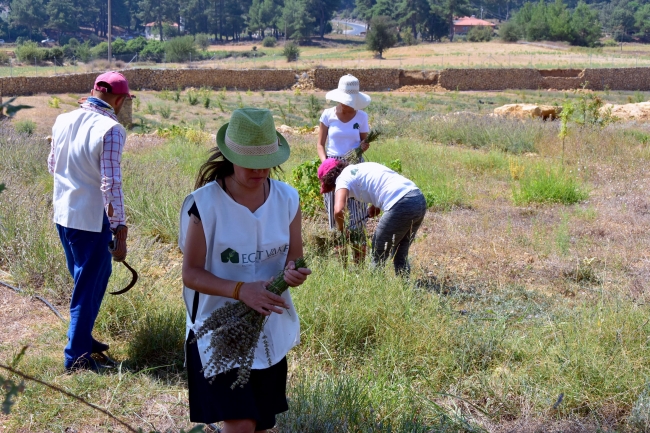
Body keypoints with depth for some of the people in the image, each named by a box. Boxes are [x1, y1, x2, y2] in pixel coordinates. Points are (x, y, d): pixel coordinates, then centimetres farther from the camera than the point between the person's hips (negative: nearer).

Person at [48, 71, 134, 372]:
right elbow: (111, 184, -20)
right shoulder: (111, 130, -18)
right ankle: (76, 356, 14)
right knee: (88, 288, 6)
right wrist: (120, 231, -15)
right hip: (91, 220, -7)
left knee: (87, 280, 24)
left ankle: (82, 338, 36)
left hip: (63, 215, 7)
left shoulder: (63, 120, 3)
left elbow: (52, 165, 15)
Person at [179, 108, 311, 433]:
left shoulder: (287, 199, -4)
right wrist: (241, 290, -29)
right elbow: (191, 273, -15)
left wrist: (294, 272, -21)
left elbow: (294, 257, 4)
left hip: (271, 329, 5)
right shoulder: (205, 203, -16)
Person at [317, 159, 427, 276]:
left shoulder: (343, 178, 3)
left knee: (378, 258, 8)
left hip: (402, 205, -8)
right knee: (400, 255, 21)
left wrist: (341, 229, 7)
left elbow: (338, 211, -12)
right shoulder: (362, 167, 27)